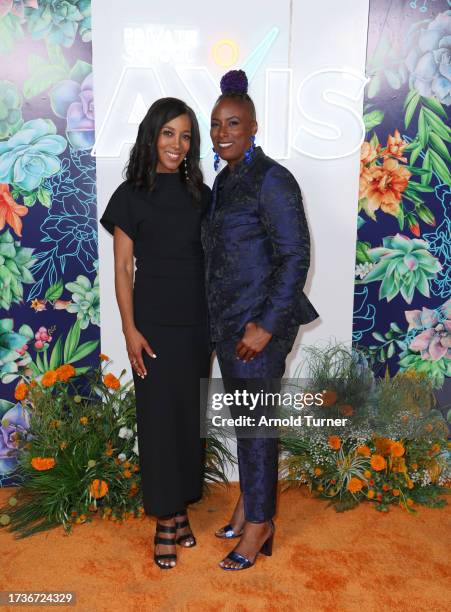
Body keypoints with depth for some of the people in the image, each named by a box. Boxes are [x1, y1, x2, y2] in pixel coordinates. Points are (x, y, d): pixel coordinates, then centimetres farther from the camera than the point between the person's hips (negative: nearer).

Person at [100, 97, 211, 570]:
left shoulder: (199, 193, 7)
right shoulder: (131, 194, -3)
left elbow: (209, 259, 10)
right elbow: (122, 269, -5)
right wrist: (130, 330, -11)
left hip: (197, 322, 4)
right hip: (154, 323, -4)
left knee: (190, 415, 11)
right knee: (159, 417, 3)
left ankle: (181, 507, 28)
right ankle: (165, 520, 18)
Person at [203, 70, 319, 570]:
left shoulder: (272, 180, -13)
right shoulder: (224, 180, 12)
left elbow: (295, 256, -17)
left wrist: (266, 325, -20)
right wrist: (219, 318, 15)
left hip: (259, 323, -8)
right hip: (227, 322, 8)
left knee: (254, 422, 3)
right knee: (241, 414, 17)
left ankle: (258, 524, 23)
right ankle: (250, 502, 37)